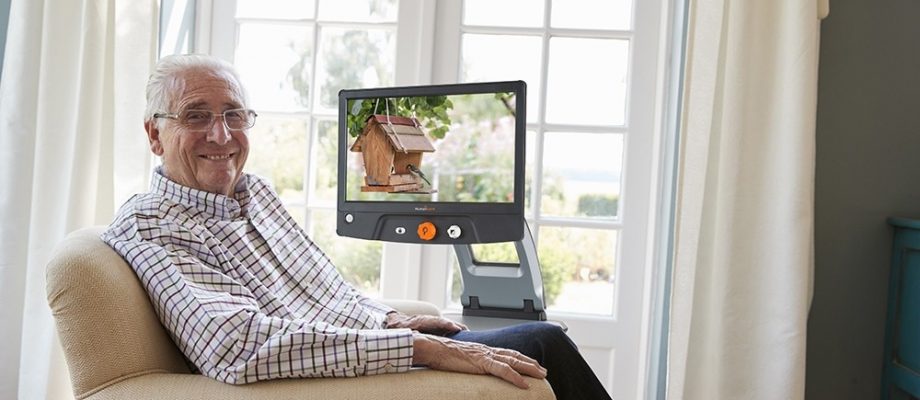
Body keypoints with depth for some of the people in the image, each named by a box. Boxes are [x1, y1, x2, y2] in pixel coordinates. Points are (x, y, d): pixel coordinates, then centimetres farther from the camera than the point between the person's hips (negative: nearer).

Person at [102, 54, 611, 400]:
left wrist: (388, 318, 5)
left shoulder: (254, 190, 11)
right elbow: (241, 345, -32)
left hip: (372, 340, 8)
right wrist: (422, 347, -32)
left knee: (541, 340, 3)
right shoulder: (149, 227, -15)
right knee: (542, 344, -8)